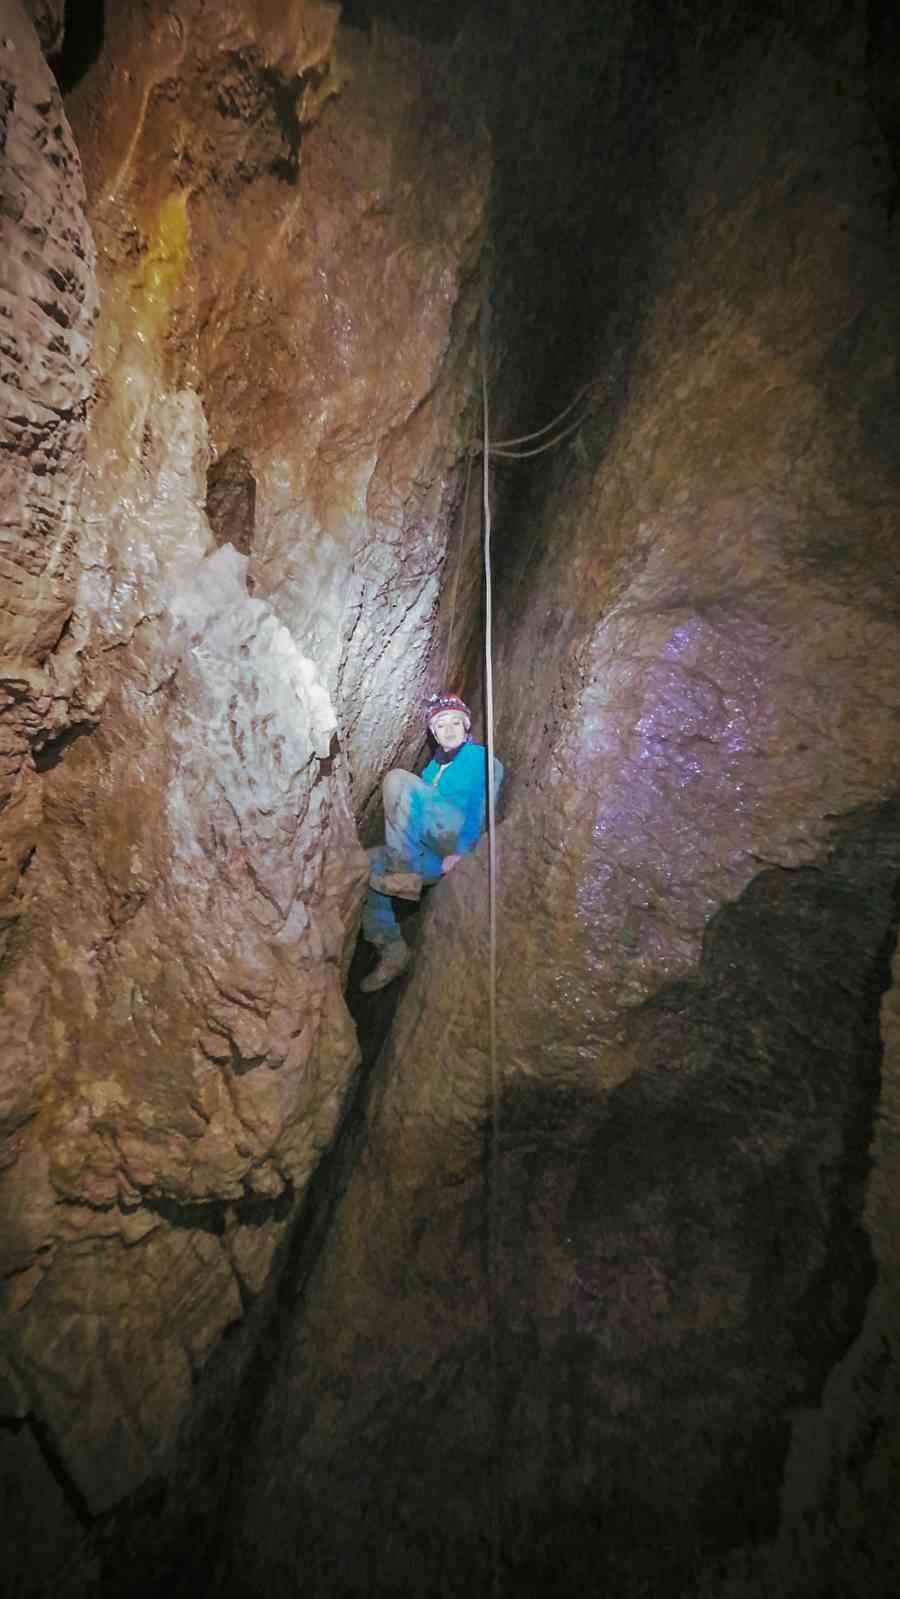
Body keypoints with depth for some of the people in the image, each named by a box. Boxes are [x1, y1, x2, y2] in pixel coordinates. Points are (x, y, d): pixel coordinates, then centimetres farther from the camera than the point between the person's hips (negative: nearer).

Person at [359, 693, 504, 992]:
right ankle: (392, 950, -7)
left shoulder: (480, 757, 5)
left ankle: (406, 877, -23)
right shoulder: (432, 768, 26)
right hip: (430, 849, 7)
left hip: (461, 840, -7)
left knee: (397, 780, -21)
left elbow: (481, 806, -8)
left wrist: (461, 851, -20)